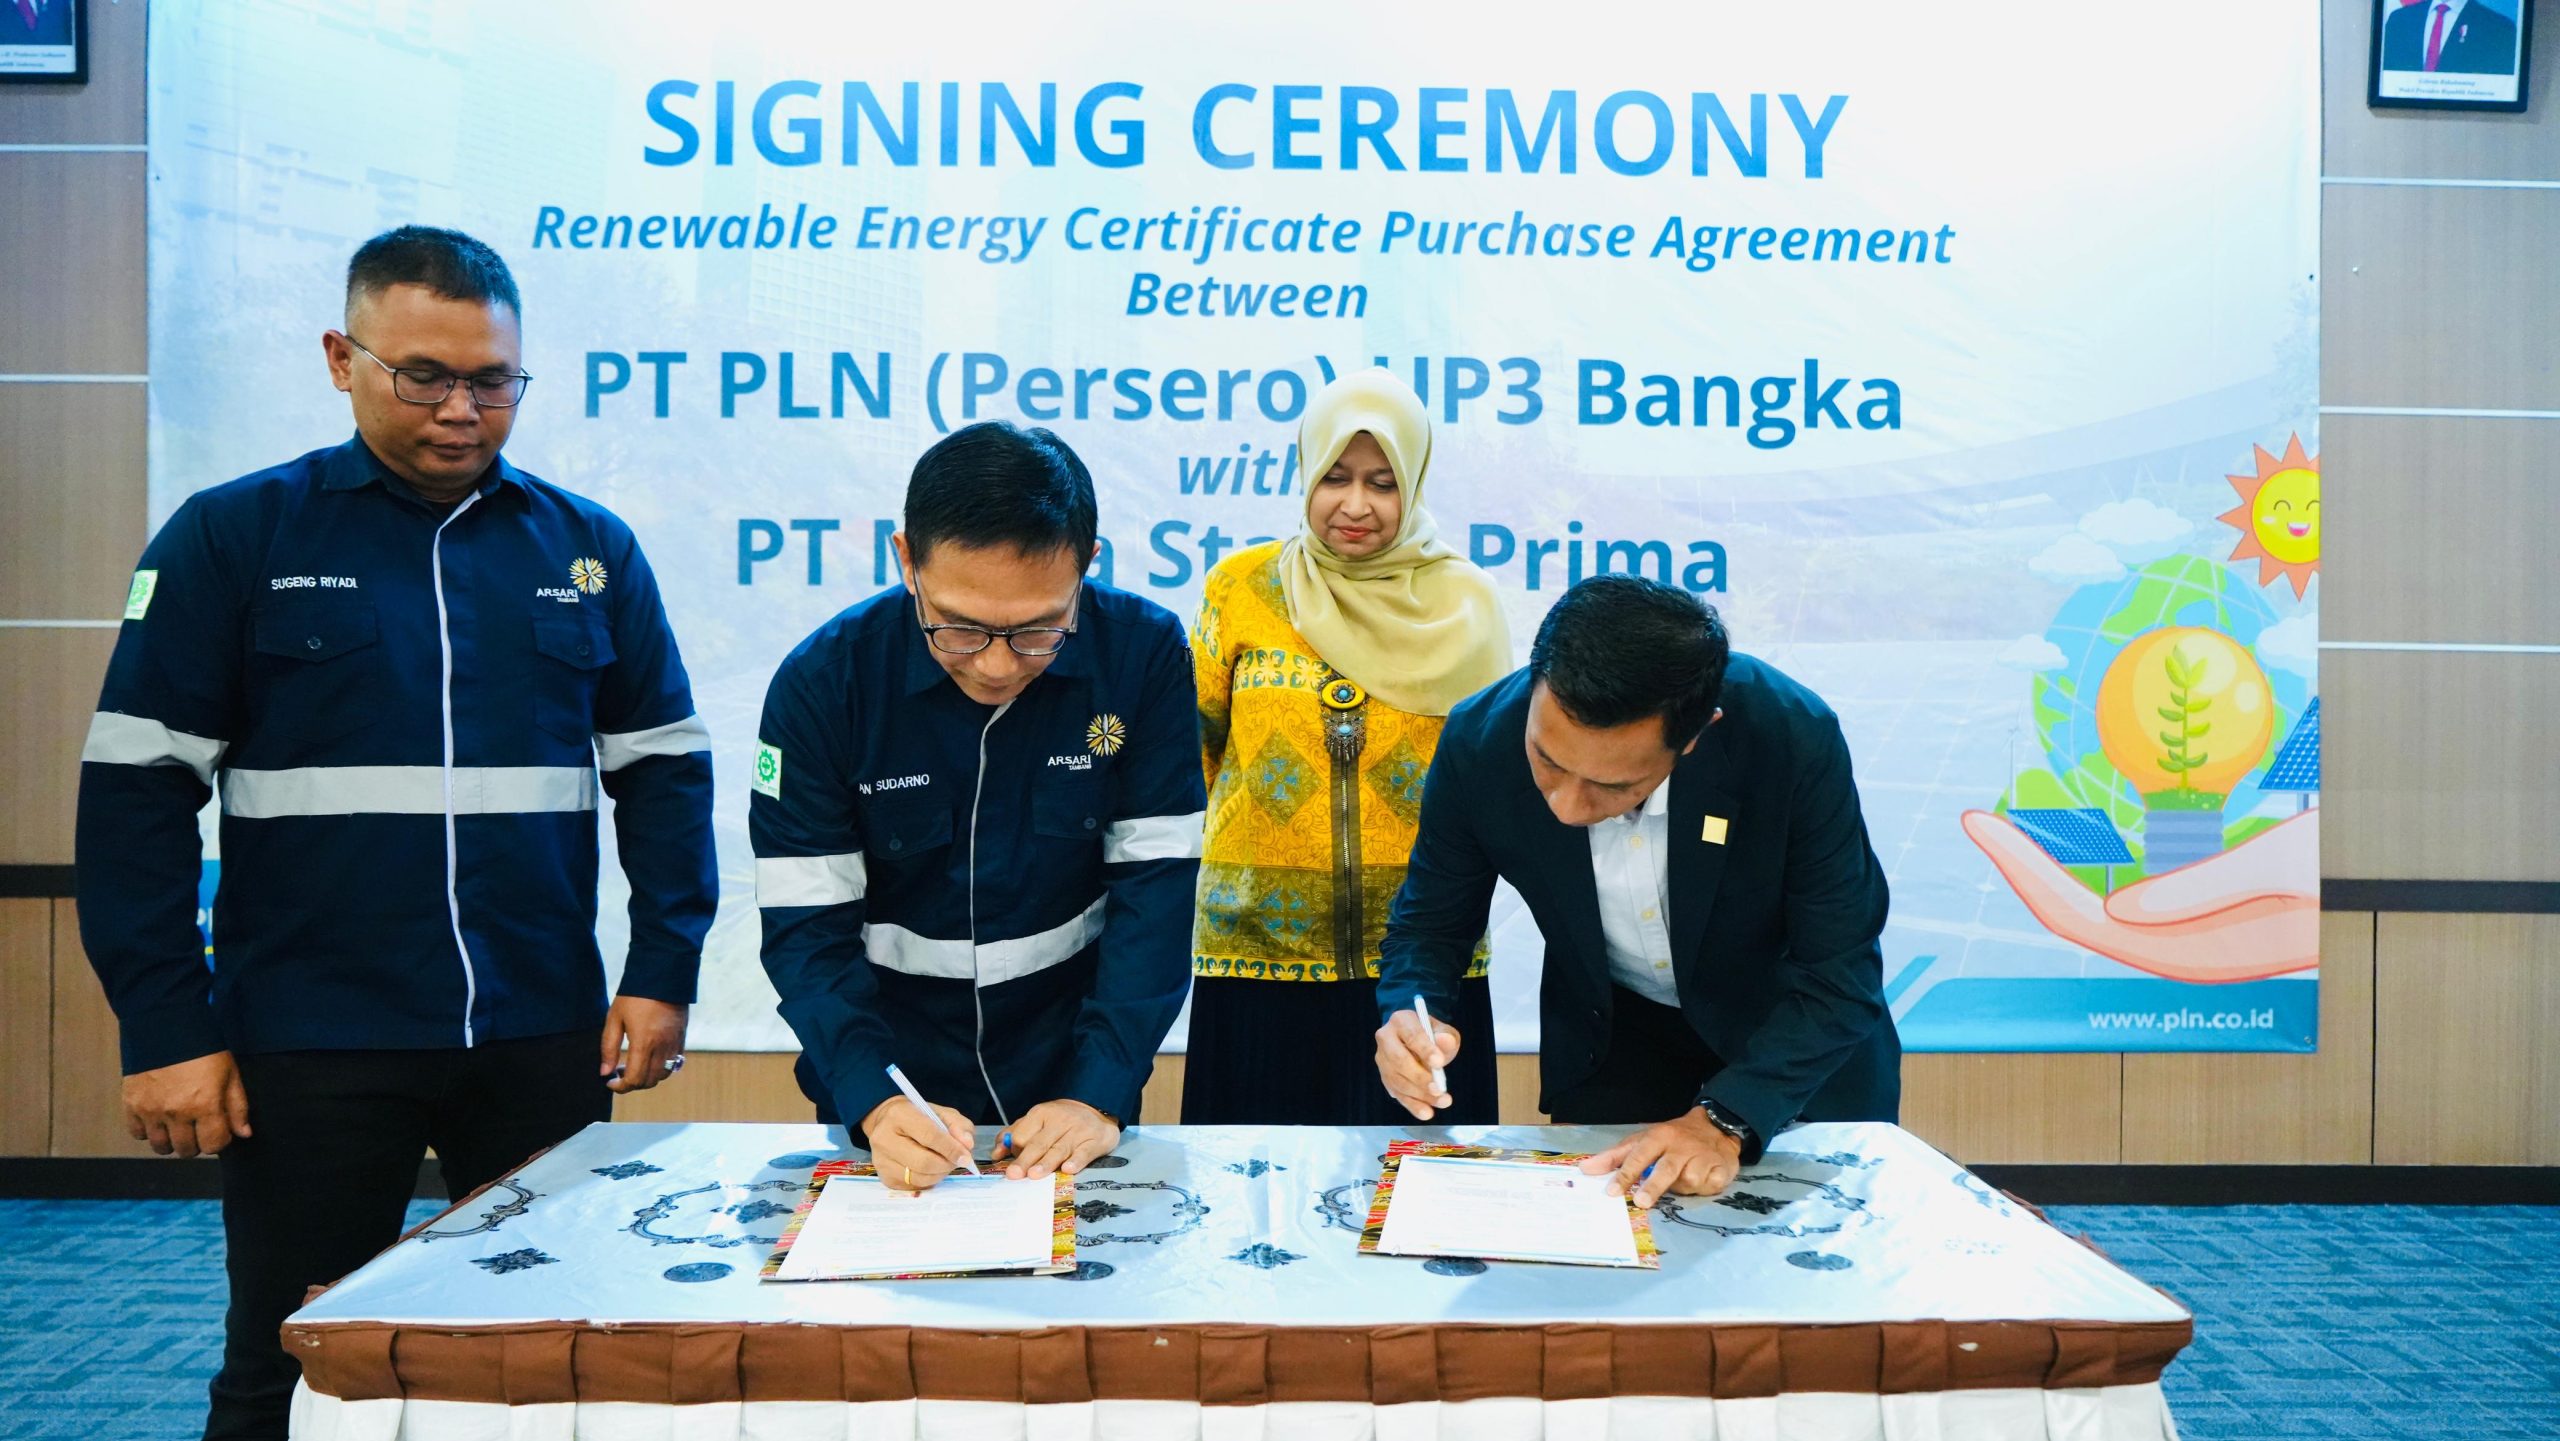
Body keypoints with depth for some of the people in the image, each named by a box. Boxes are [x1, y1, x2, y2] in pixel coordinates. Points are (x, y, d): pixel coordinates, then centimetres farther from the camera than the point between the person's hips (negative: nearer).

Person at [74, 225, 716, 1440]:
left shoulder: (587, 549, 6)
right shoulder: (232, 538, -1)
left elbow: (664, 768, 9)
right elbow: (136, 790, -2)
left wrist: (663, 975, 1)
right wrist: (166, 1031, -6)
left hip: (542, 1039, 2)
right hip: (308, 1049, -2)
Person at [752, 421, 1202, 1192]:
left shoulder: (1143, 655, -15)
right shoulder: (821, 684, -15)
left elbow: (1154, 887, -13)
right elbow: (806, 926, -13)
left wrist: (1101, 1095, -20)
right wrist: (873, 1102, -27)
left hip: (1072, 1076, 1)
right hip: (890, 1079, 0)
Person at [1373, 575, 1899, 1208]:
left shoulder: (1796, 737, -33)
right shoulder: (1479, 742, -26)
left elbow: (1840, 973, -26)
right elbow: (1431, 921, -11)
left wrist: (1725, 1121, -37)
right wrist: (1409, 1016, -31)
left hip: (1802, 1050, -1)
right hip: (1608, 1046, 1)